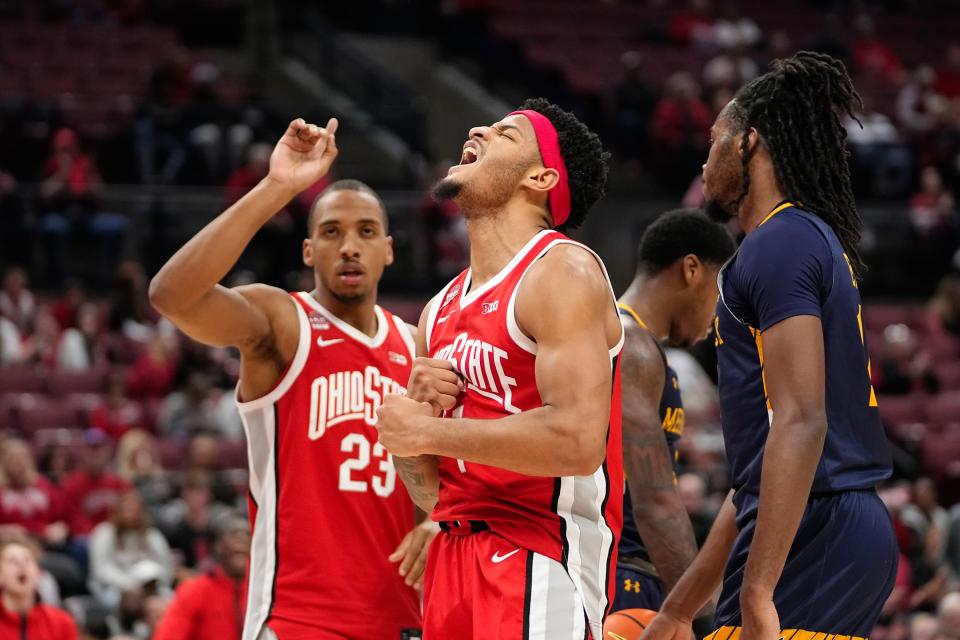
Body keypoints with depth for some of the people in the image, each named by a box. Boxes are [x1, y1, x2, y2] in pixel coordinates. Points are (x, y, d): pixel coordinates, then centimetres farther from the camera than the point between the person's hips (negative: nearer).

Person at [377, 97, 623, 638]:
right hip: (456, 554, 8)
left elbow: (577, 442, -22)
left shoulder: (562, 271, -8)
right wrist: (419, 408, -1)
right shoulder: (440, 311, 16)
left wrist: (426, 431, -13)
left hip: (539, 560, -8)